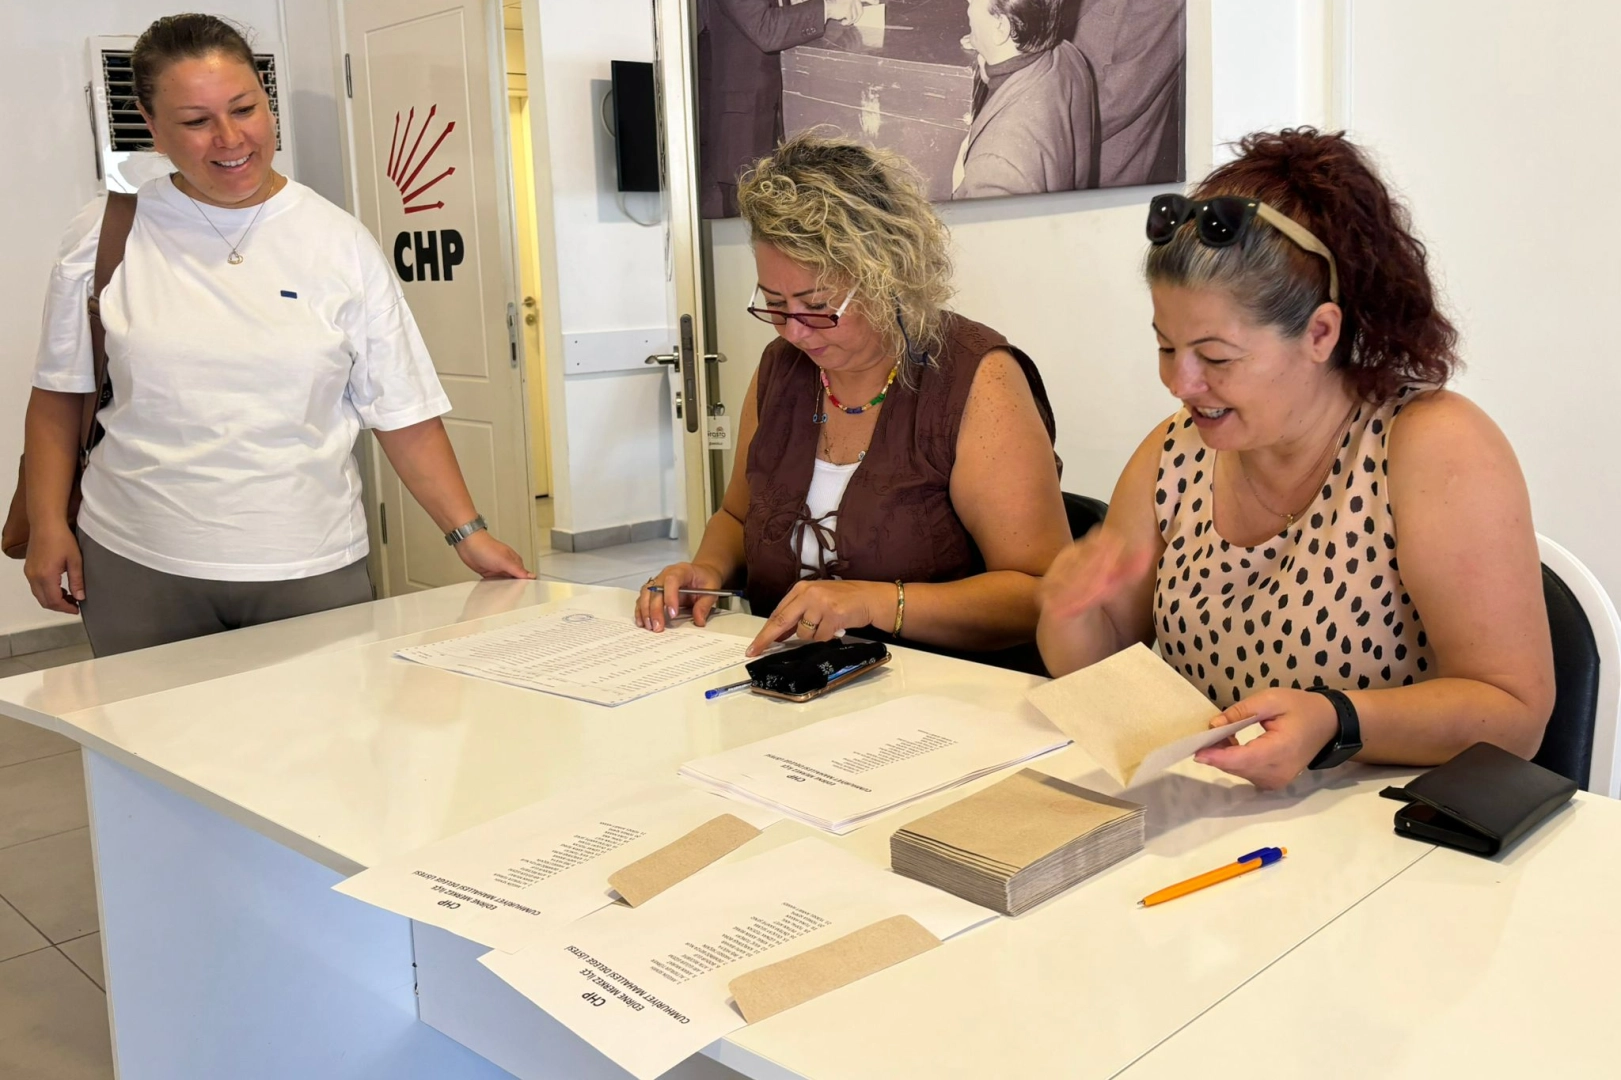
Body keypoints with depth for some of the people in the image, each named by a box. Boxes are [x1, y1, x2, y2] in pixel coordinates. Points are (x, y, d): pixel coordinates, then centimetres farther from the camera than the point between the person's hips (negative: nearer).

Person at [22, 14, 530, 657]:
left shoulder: (341, 245, 1)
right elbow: (60, 395, 10)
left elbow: (403, 412, 1)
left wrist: (469, 534, -5)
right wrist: (47, 525, 1)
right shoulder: (104, 237, 3)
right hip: (138, 565, 1)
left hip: (311, 567, 0)